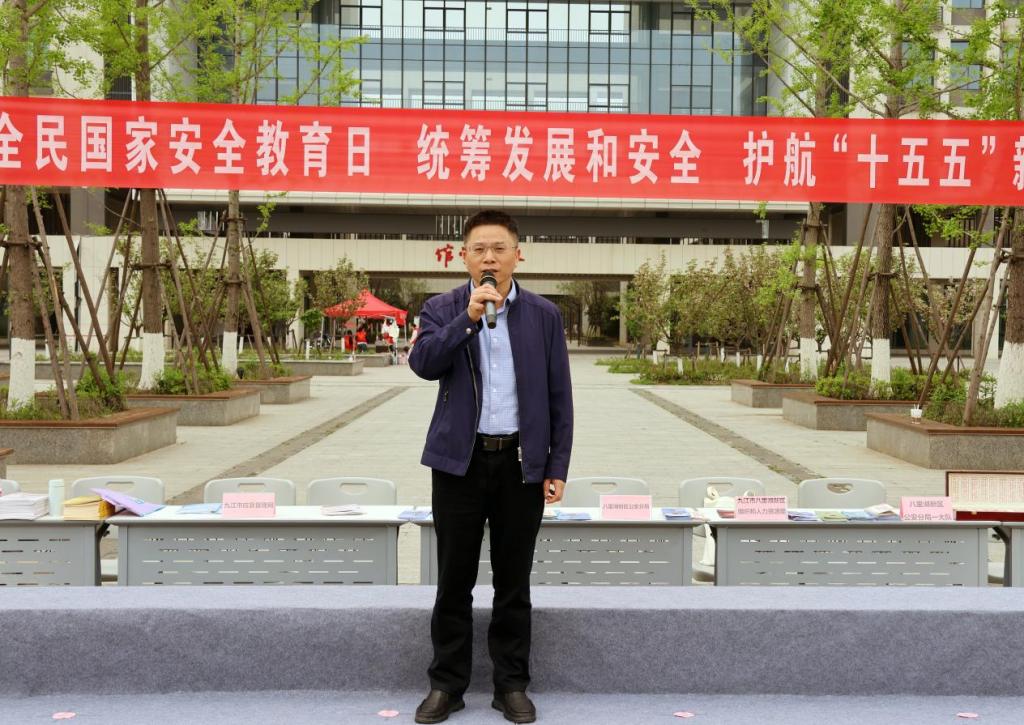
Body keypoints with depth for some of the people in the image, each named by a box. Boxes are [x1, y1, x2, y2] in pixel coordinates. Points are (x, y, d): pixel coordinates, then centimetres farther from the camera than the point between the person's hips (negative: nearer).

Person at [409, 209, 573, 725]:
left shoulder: (543, 314, 4)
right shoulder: (443, 309, 3)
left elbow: (559, 394, 4)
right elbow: (423, 363, -15)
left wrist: (558, 466, -1)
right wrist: (468, 318, -23)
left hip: (522, 462, 0)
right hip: (459, 460, 0)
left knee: (513, 582, 8)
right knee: (454, 581, 8)